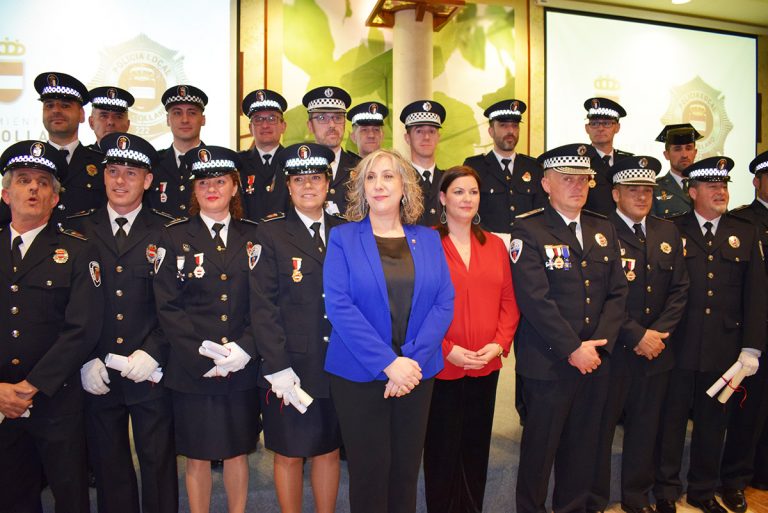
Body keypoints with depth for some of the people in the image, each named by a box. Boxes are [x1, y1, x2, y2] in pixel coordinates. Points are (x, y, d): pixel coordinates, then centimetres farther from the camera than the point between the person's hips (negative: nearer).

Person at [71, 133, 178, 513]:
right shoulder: (78, 230, 5)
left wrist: (154, 353, -13)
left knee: (159, 465, 10)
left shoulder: (167, 232, 1)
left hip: (151, 374, -1)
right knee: (108, 468, 15)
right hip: (96, 376, 2)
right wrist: (83, 359, -5)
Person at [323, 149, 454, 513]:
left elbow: (444, 303, -1)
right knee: (368, 471, 8)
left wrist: (413, 360, -14)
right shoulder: (343, 238, -2)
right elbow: (338, 306, -12)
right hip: (359, 374, -2)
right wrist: (388, 363, -18)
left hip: (416, 373, 3)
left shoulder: (429, 240, 7)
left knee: (406, 470, 13)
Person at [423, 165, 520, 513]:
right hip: (441, 367, -4)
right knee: (442, 450, 10)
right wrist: (447, 350, -17)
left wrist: (499, 343, -7)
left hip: (486, 366, 4)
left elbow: (509, 301, 7)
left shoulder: (495, 246, 8)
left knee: (477, 448, 17)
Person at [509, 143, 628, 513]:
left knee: (582, 447, 16)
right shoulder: (528, 231, -7)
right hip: (548, 363, -5)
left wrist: (599, 343, -5)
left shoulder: (604, 230, 12)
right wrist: (573, 350, -15)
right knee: (539, 447, 8)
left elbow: (617, 292, 8)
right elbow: (534, 299, -15)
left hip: (595, 359, 5)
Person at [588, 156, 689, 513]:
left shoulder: (668, 232, 10)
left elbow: (679, 289, 7)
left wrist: (659, 332, -5)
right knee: (600, 428, 6)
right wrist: (636, 336, -15)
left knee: (645, 427, 17)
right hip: (611, 350, -5)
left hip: (656, 350, 6)